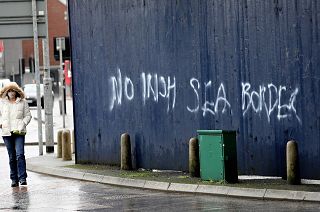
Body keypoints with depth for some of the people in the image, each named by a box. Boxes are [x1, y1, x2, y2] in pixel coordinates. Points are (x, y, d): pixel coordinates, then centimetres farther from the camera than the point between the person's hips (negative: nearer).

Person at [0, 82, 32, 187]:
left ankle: (22, 178, -12)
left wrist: (23, 124, -6)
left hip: (19, 132, -2)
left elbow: (28, 115, 9)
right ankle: (14, 179, 12)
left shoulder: (22, 102, 5)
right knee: (12, 157, 6)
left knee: (20, 154, -14)